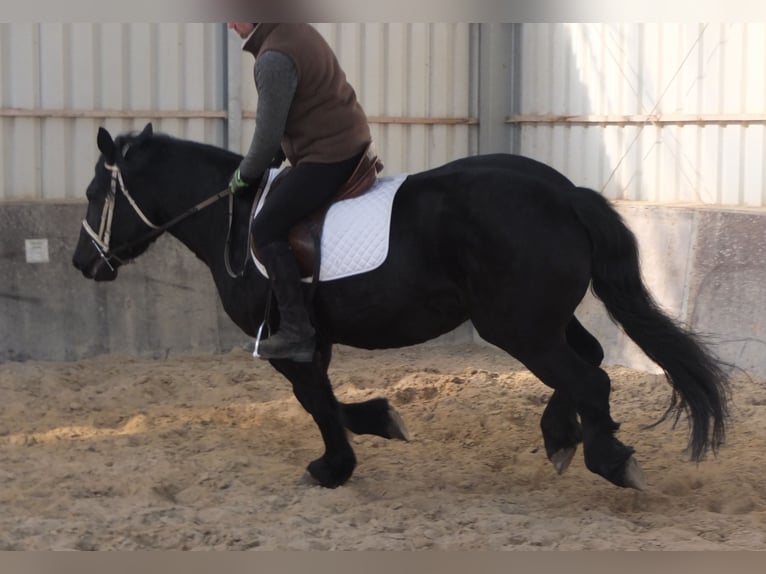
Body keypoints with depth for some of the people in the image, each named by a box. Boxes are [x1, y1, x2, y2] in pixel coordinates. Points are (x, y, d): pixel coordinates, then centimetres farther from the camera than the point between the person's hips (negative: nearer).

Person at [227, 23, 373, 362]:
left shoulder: (274, 59, -19)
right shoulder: (297, 31, 12)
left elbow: (268, 136, -16)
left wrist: (244, 175, 1)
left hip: (328, 155, -11)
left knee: (267, 229, -12)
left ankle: (297, 331, -15)